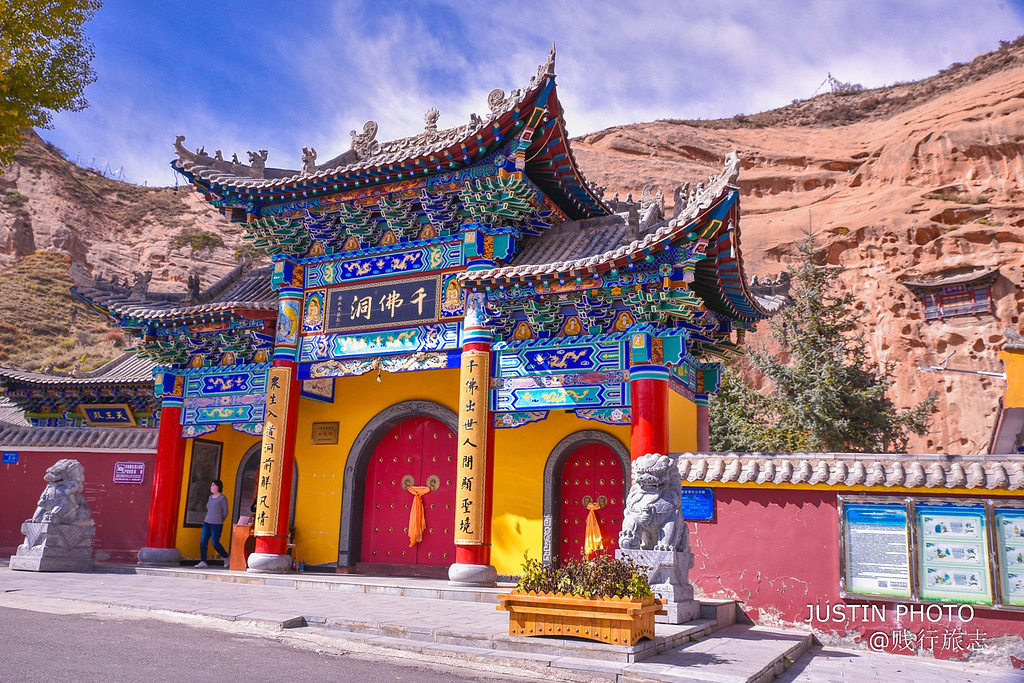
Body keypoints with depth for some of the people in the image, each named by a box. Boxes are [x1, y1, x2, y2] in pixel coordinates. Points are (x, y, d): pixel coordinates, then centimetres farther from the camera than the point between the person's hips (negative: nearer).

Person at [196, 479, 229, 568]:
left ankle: (226, 557, 17)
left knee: (215, 544, -5)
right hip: (207, 523, 7)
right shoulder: (211, 497, 15)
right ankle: (203, 562, -3)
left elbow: (225, 512, -2)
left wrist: (219, 522, 5)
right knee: (203, 542, -5)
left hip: (216, 524, -7)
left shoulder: (222, 498, -6)